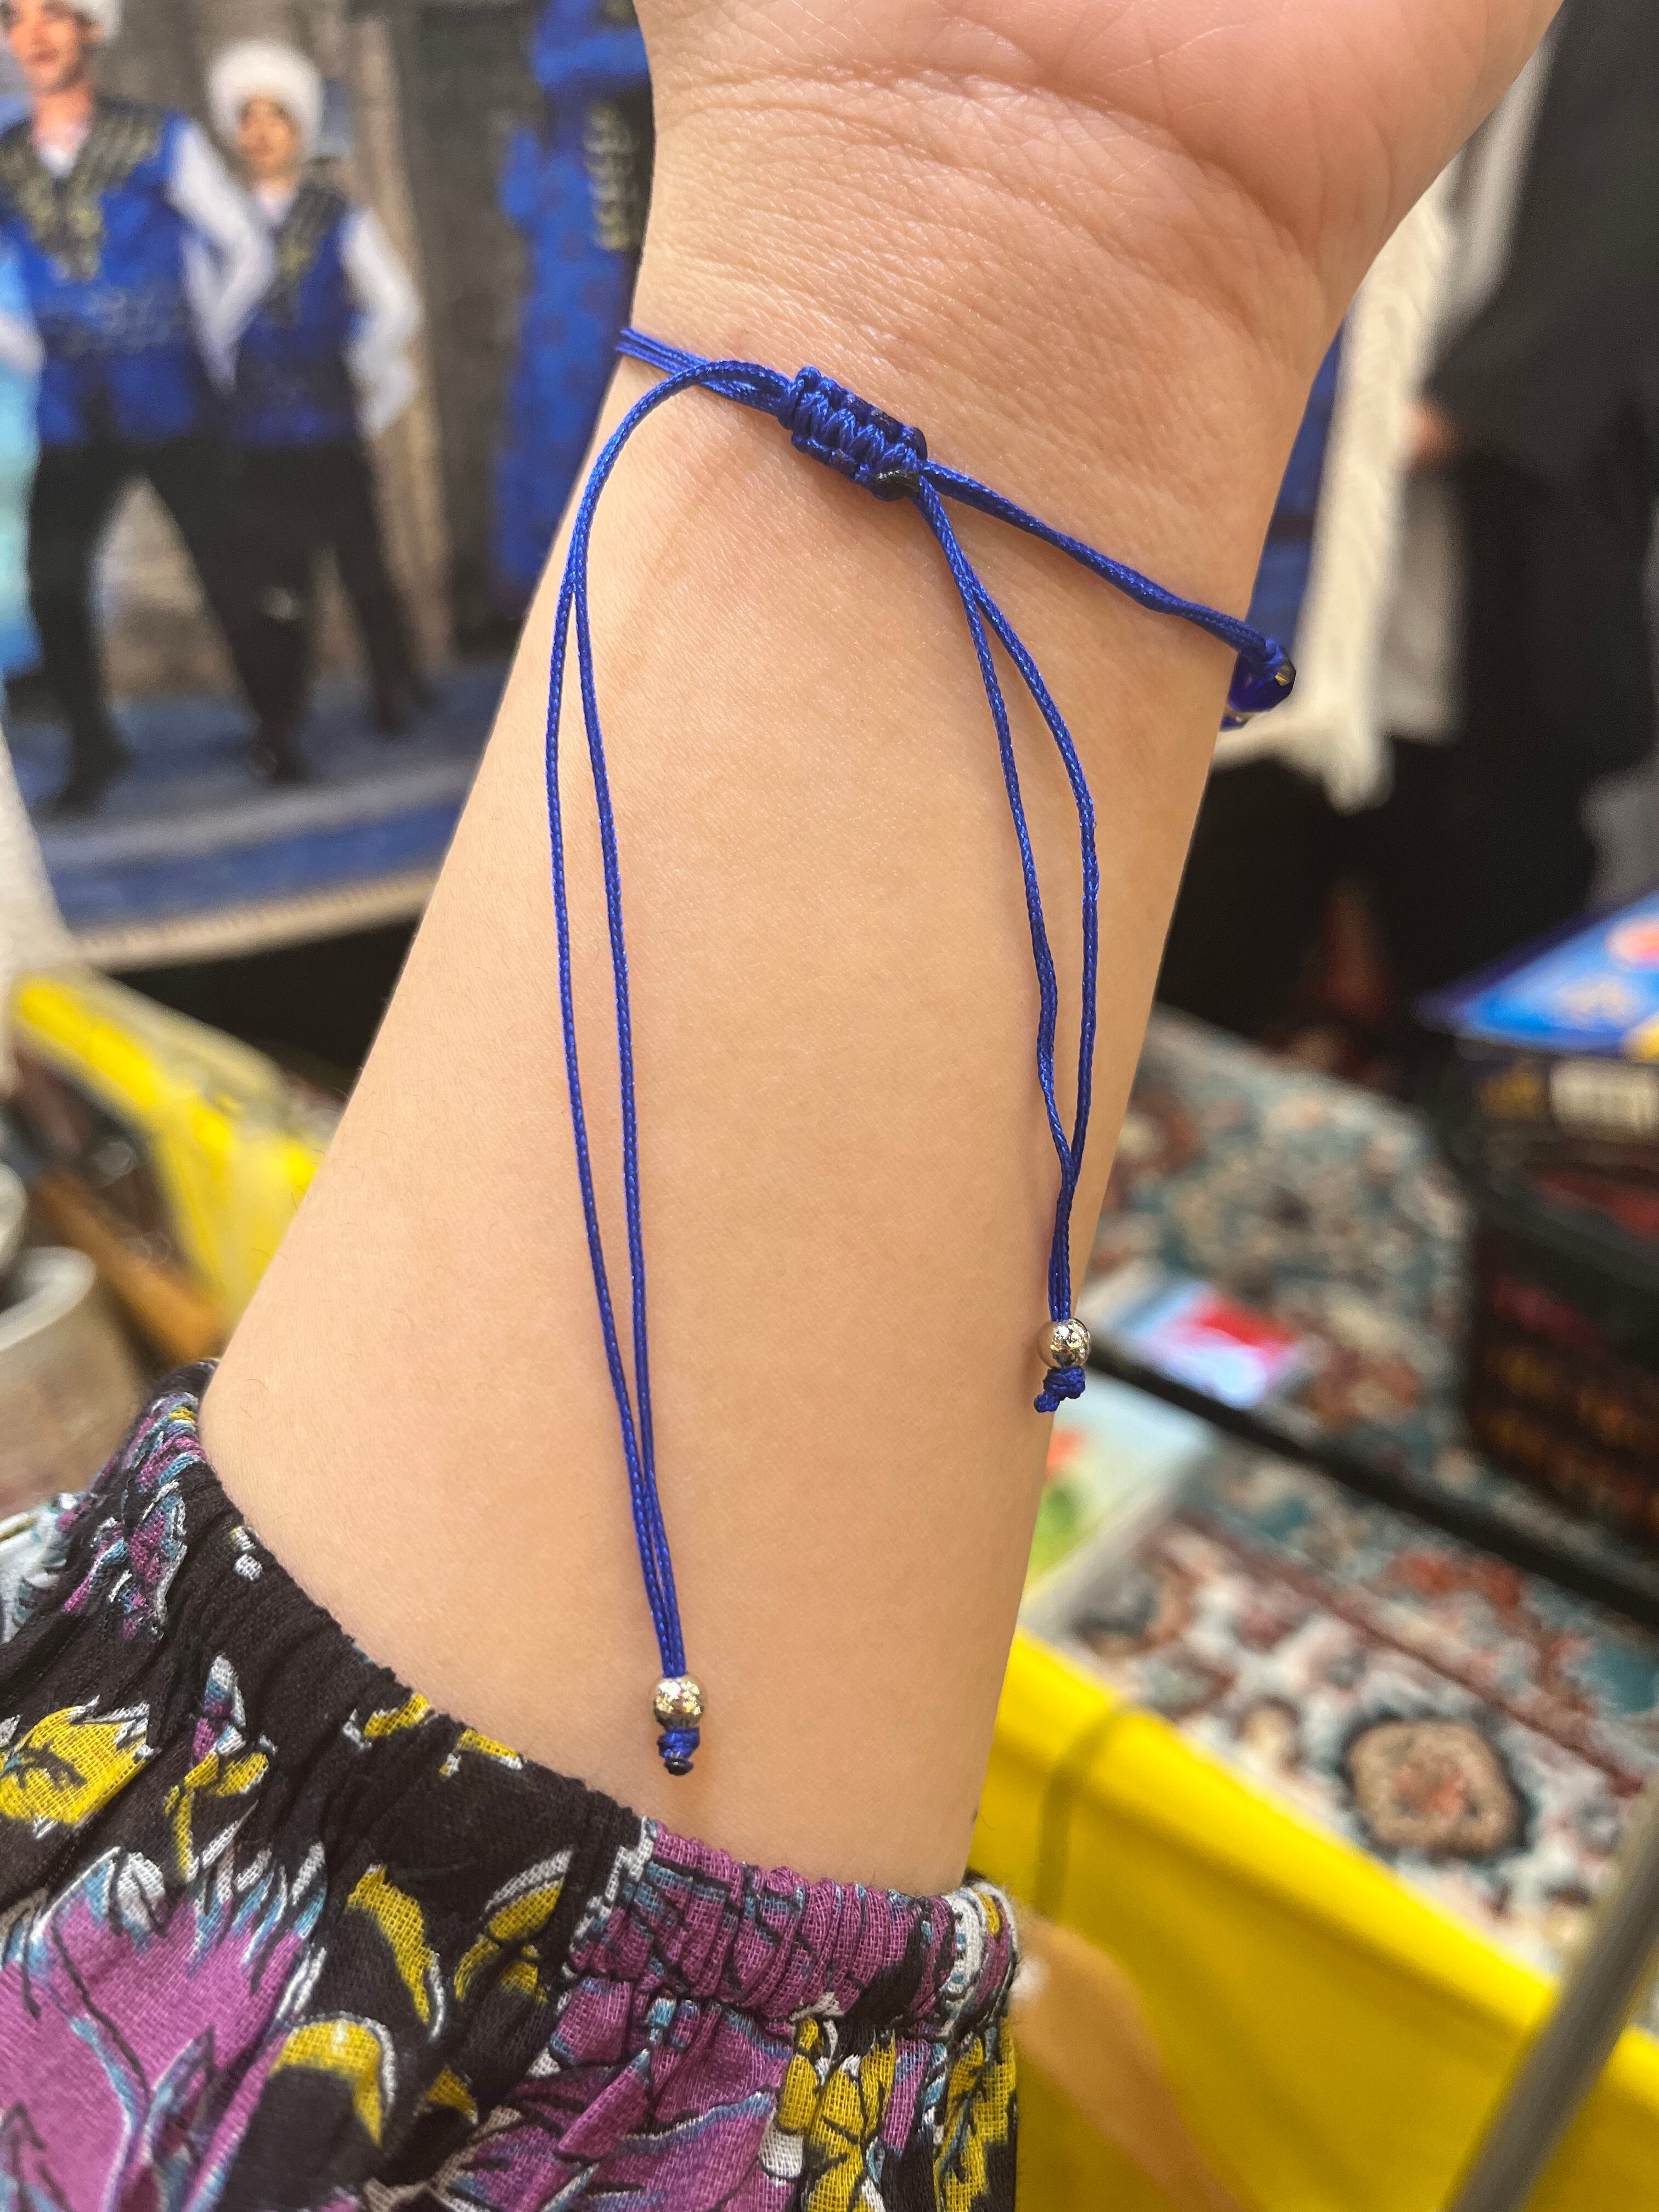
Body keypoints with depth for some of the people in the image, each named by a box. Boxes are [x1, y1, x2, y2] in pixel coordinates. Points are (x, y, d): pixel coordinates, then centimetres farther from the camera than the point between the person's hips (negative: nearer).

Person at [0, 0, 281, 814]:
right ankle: (91, 745, 11)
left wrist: (211, 352, 7)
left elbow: (245, 250, 7)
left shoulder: (161, 140, 0)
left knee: (227, 577, -1)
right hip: (73, 422, 3)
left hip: (172, 408, -2)